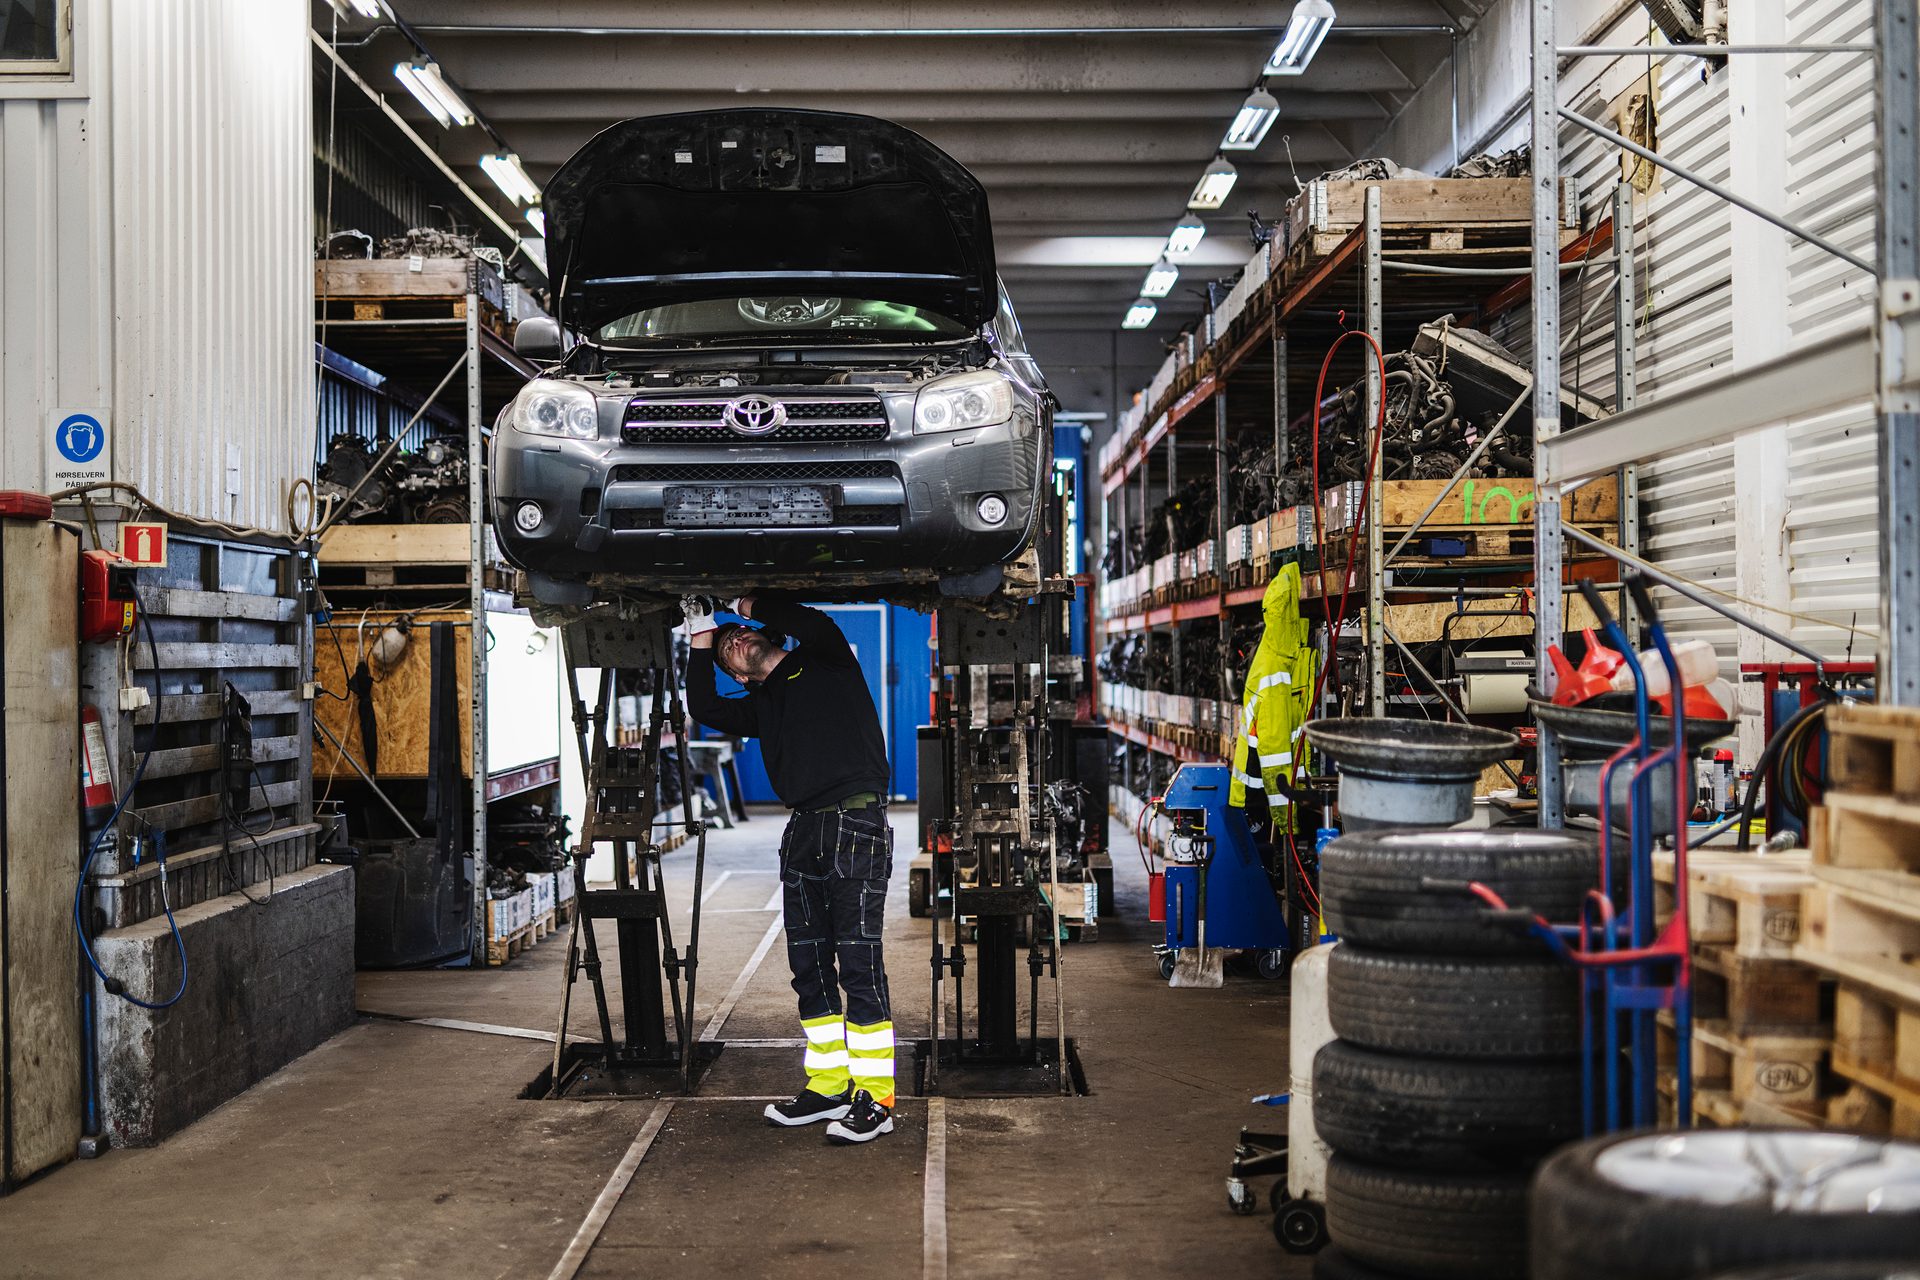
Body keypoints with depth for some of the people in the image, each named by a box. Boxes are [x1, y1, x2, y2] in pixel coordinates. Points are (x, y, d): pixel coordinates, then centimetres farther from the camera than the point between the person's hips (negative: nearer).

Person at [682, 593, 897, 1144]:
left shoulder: (824, 662, 6)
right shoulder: (760, 705, 20)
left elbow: (818, 626, -14)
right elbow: (704, 710, 8)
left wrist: (754, 607, 1)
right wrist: (701, 635, 10)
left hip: (856, 824, -7)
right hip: (803, 832, 7)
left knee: (859, 966, -9)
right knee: (808, 968, 9)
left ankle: (876, 1097, -5)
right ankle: (828, 1086, 20)